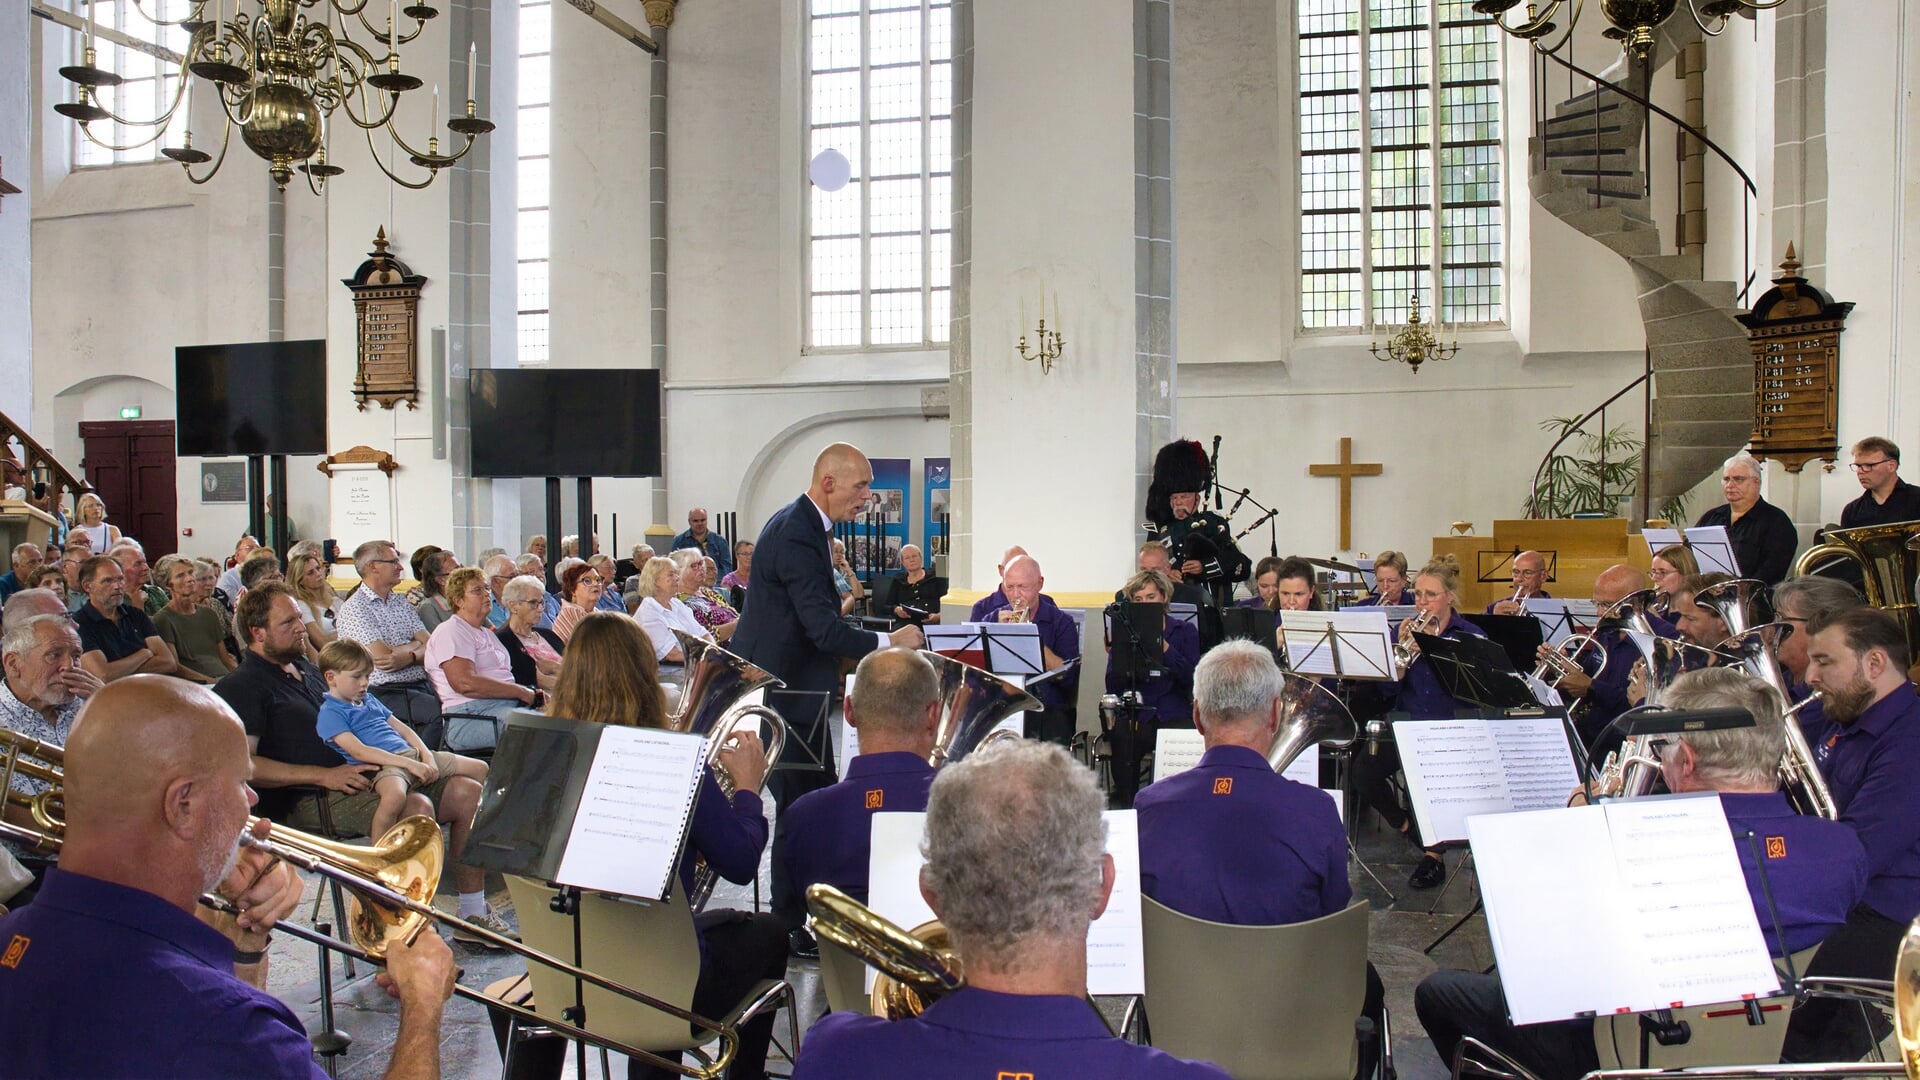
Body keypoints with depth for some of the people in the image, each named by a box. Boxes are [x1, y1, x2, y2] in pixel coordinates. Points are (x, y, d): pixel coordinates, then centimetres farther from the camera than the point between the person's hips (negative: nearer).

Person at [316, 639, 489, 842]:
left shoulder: (369, 700, 24)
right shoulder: (329, 713, -2)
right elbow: (359, 751, -14)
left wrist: (427, 756, 3)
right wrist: (409, 764, -19)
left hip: (412, 754, 9)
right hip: (382, 765, -8)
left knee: (480, 769, 5)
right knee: (394, 796, -45)